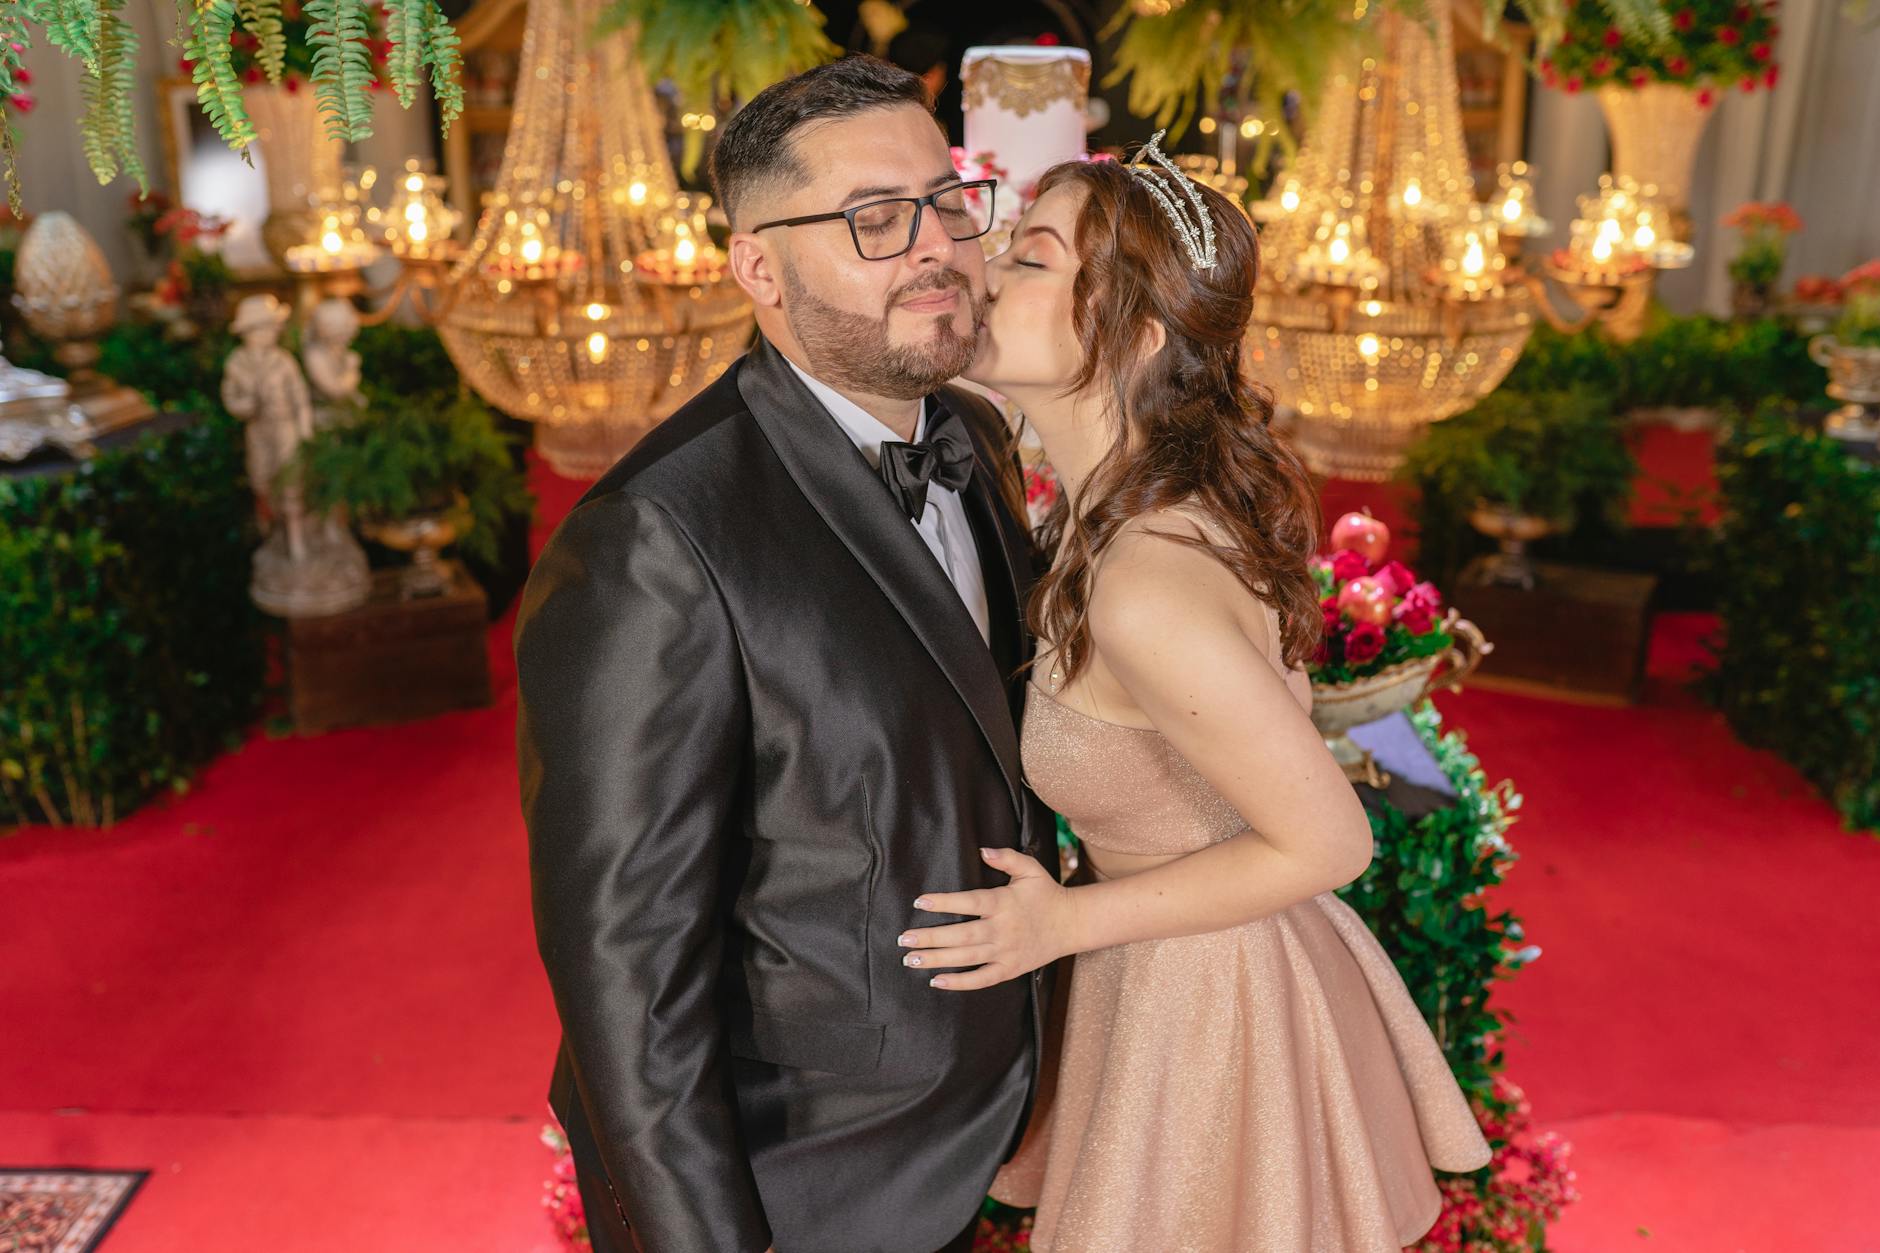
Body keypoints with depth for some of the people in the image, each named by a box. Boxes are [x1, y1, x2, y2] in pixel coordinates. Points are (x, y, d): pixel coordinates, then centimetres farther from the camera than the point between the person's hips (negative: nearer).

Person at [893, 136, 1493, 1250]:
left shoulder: (1146, 591, -33)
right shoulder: (1183, 503, -6)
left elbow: (1329, 842, -25)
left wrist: (1069, 922, -21)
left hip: (1204, 1011, -8)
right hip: (1200, 982, 8)